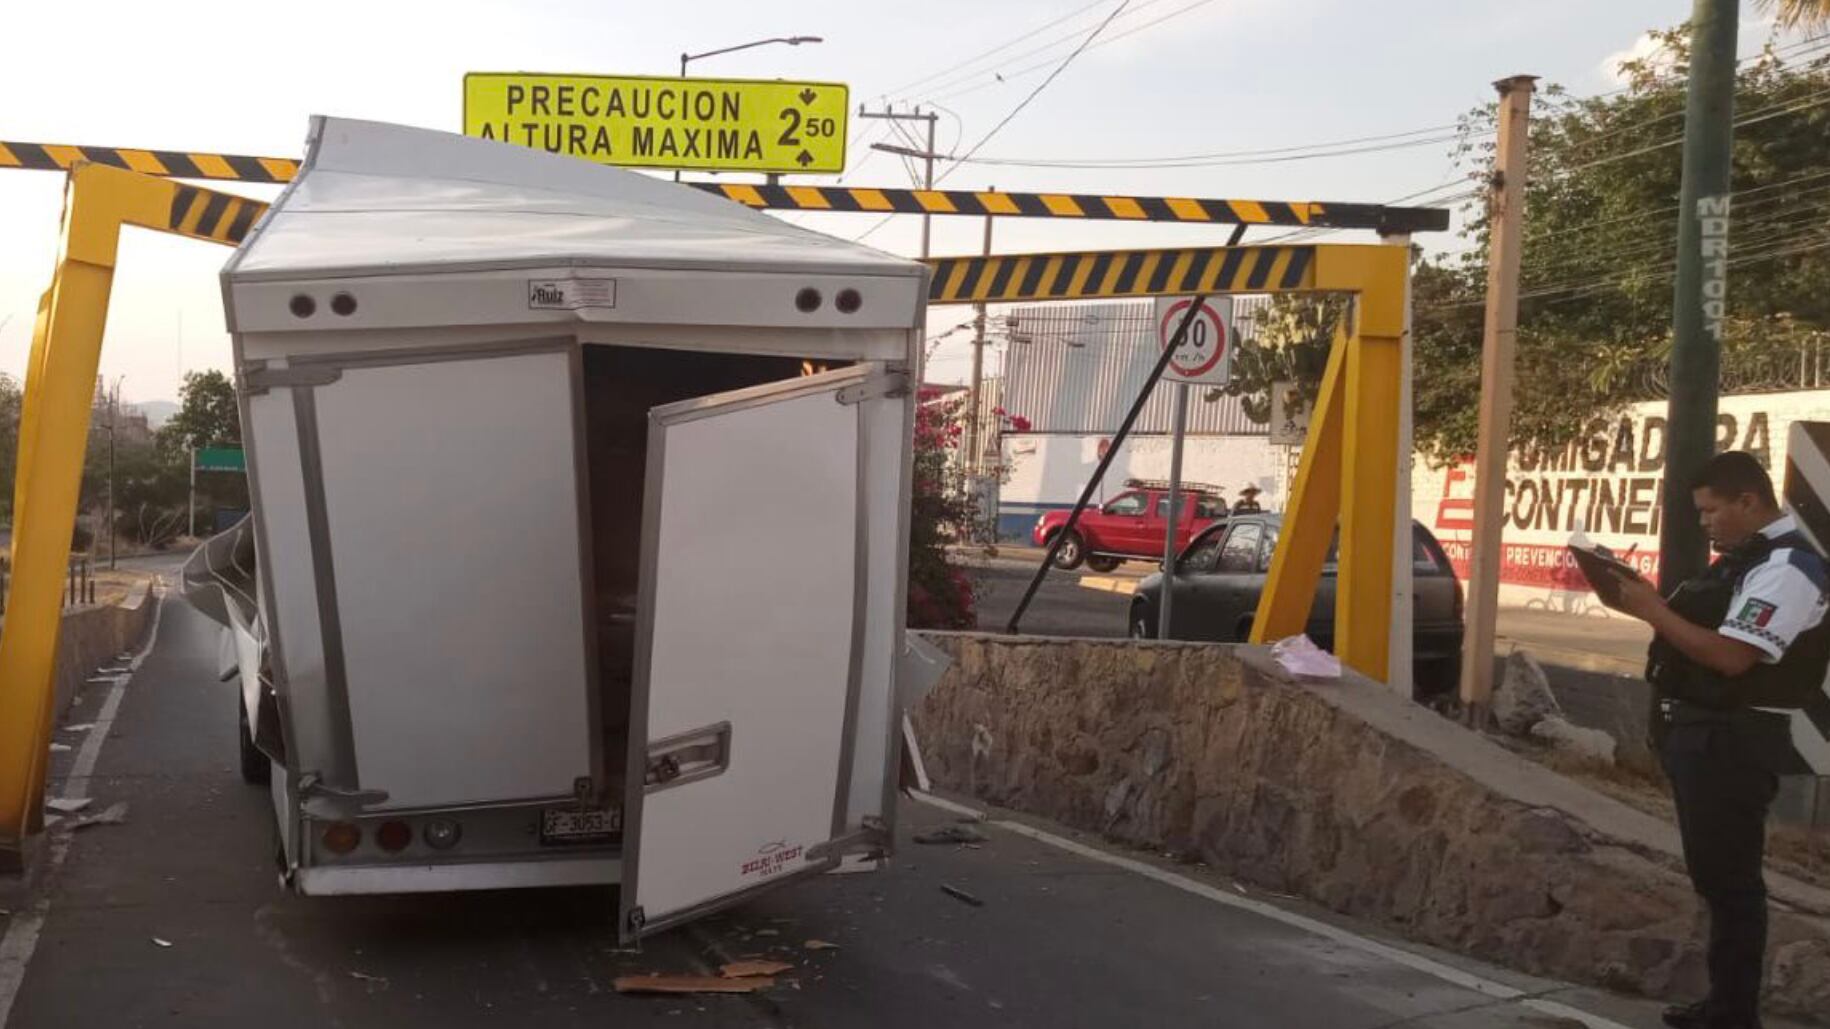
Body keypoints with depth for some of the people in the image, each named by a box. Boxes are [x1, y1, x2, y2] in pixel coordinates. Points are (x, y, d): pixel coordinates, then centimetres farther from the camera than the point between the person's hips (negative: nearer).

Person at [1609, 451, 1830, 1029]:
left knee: (1727, 877, -3)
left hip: (1729, 742, -10)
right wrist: (1651, 606, 0)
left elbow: (1731, 656, -24)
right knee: (1715, 875, 16)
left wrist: (1654, 610, -17)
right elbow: (1705, 631, 16)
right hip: (1700, 733, 10)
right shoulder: (1744, 559, 17)